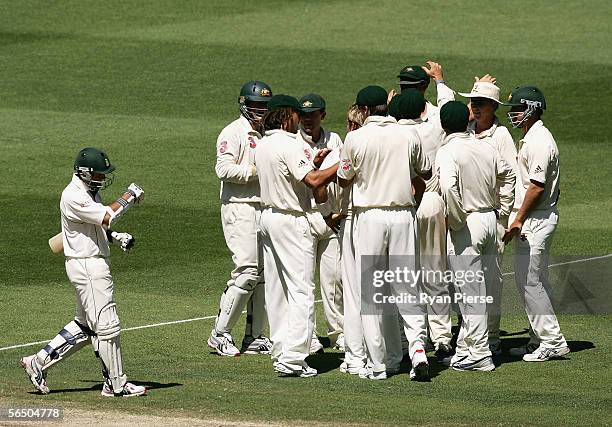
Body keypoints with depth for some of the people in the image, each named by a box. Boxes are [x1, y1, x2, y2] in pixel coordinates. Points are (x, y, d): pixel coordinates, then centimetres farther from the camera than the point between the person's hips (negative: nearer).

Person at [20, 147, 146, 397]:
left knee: (85, 326, 16)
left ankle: (38, 362, 20)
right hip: (87, 266, -10)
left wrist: (116, 237, 6)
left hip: (96, 263, 10)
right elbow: (107, 217, -25)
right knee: (106, 326, -5)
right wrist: (129, 197, -14)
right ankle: (116, 384, 2)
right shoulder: (74, 196, -19)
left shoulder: (91, 192, 13)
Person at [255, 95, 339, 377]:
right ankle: (293, 358, -14)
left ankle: (280, 351, 17)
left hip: (268, 215, 9)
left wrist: (313, 163, 14)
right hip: (292, 221, -9)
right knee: (301, 290, -8)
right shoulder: (289, 145, -17)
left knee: (276, 289, 14)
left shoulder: (262, 146, 11)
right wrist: (341, 165, -16)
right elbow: (313, 180, -25)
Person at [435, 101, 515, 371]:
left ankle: (479, 355, -1)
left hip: (465, 225, -7)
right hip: (490, 219, 7)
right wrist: (504, 210, 23)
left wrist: (455, 220, -17)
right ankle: (464, 350, 23)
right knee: (478, 290, 14)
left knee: (470, 292, -2)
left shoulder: (447, 152, -15)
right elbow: (508, 175, 20)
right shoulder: (486, 148, 7)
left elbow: (448, 187, -30)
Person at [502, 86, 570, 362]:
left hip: (536, 220, -11)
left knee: (529, 280, -9)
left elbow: (537, 186, -22)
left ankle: (552, 342, -7)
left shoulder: (538, 141, -17)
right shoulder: (529, 139, 16)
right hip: (533, 220, 11)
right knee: (534, 280, 14)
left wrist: (519, 221, -20)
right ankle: (541, 340, 20)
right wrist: (518, 220, 18)